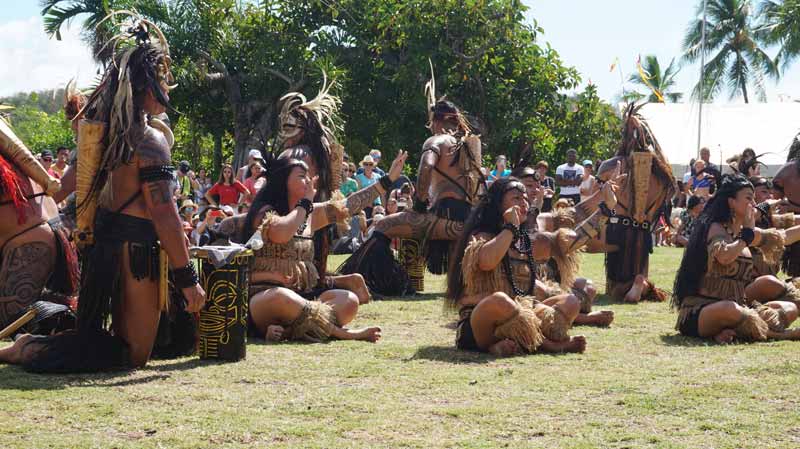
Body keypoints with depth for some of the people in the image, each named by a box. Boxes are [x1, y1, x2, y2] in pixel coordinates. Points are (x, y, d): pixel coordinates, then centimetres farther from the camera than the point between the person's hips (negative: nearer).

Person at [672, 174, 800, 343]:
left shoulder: (746, 232, 17)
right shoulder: (716, 228, -9)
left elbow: (783, 237, 30)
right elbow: (724, 256, -30)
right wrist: (748, 233, -14)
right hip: (701, 309, -9)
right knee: (731, 310, -42)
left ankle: (734, 331, -17)